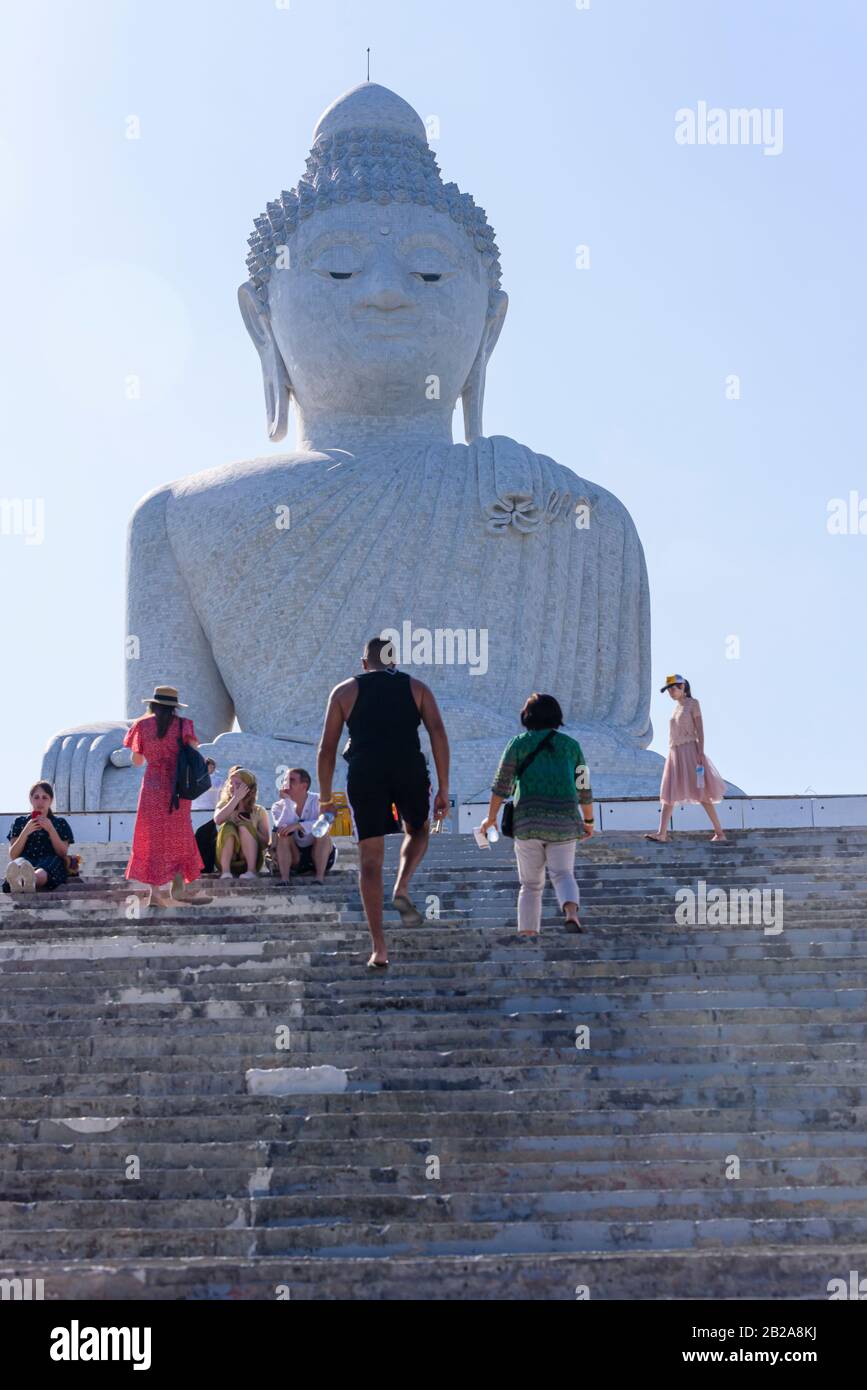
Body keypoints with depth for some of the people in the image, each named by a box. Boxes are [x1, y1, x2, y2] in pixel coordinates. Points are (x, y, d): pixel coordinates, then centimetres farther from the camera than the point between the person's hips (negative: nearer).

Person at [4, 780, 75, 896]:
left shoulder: (60, 823, 23)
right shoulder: (19, 822, 25)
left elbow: (63, 854, 8)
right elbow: (12, 856, 13)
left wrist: (51, 829, -3)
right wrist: (26, 832, -1)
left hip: (51, 862, -1)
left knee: (41, 872, -42)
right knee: (19, 863, -41)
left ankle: (30, 881, -78)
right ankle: (17, 881, -77)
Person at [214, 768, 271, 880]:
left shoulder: (259, 811, 7)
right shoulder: (224, 805, 9)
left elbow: (266, 842, 0)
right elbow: (217, 820, -16)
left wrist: (251, 829, -17)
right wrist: (236, 798, -18)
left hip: (251, 861, -1)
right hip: (227, 860, 1)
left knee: (244, 827, -24)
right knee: (227, 827, -24)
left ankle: (251, 871, -33)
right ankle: (225, 871, -34)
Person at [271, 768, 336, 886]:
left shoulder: (318, 801, -8)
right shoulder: (279, 807, -3)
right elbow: (282, 827, -23)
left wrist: (298, 825, -36)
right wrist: (287, 801, -22)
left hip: (320, 855, -1)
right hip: (294, 860, 1)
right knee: (281, 833, -22)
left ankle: (320, 876, -29)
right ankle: (284, 878, -30)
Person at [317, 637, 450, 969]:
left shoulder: (344, 691, 18)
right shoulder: (416, 688, 17)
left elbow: (327, 748, 12)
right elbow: (438, 734, 4)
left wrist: (325, 796, 19)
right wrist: (443, 789, 4)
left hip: (365, 774, 0)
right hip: (409, 770, 0)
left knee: (370, 860, 4)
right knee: (417, 831, 28)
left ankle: (379, 949, -2)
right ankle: (402, 888, -1)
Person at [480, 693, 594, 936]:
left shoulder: (519, 743, 6)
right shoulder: (570, 745, 11)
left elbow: (501, 784, 2)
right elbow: (584, 789, 15)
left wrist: (491, 817, 12)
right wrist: (588, 820, 27)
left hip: (528, 819, -1)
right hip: (564, 819, 1)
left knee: (531, 883, 9)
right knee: (562, 874, 0)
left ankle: (528, 934, 3)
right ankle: (571, 911, -30)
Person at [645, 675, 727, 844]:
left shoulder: (693, 704, -2)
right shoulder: (677, 707, 17)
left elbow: (699, 729, -9)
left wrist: (701, 753, -17)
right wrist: (673, 755, 17)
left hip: (689, 751, -7)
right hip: (675, 754, 7)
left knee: (700, 794, -8)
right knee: (668, 794, -2)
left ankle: (720, 832, -2)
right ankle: (662, 834, -7)